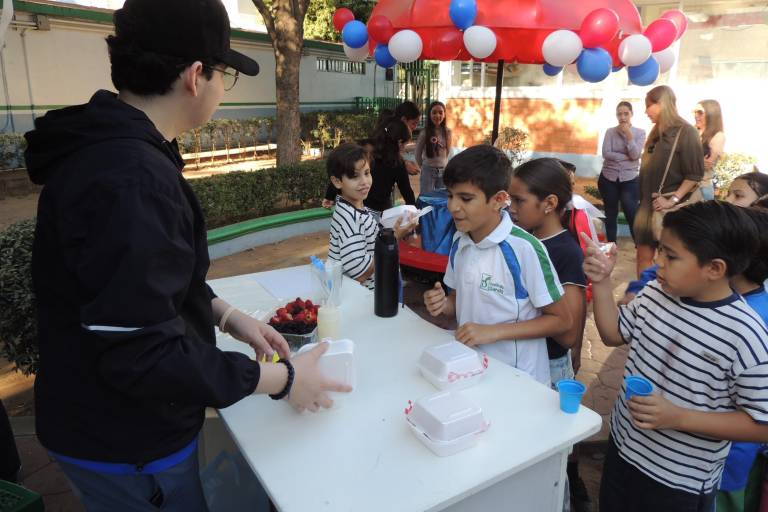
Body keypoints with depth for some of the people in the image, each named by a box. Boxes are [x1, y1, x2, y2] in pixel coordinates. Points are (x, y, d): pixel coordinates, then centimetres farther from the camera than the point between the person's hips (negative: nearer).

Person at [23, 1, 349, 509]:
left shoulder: (110, 146, 2)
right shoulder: (129, 179, -32)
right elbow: (144, 356, -31)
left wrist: (227, 315, 6)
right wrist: (282, 379, -21)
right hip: (126, 446, -9)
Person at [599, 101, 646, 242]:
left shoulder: (640, 132, 1)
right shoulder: (610, 131, 2)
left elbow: (635, 155, -12)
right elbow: (606, 153, -11)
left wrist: (629, 135, -16)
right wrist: (627, 157, -14)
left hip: (630, 179, -1)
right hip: (608, 178, 1)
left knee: (632, 214, -10)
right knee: (610, 215, 9)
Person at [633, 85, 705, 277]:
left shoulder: (685, 131, -10)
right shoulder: (656, 133, 13)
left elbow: (695, 174, -14)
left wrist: (672, 201, -19)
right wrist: (643, 200, 12)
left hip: (671, 208, -7)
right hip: (648, 204, 7)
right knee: (643, 255, 8)